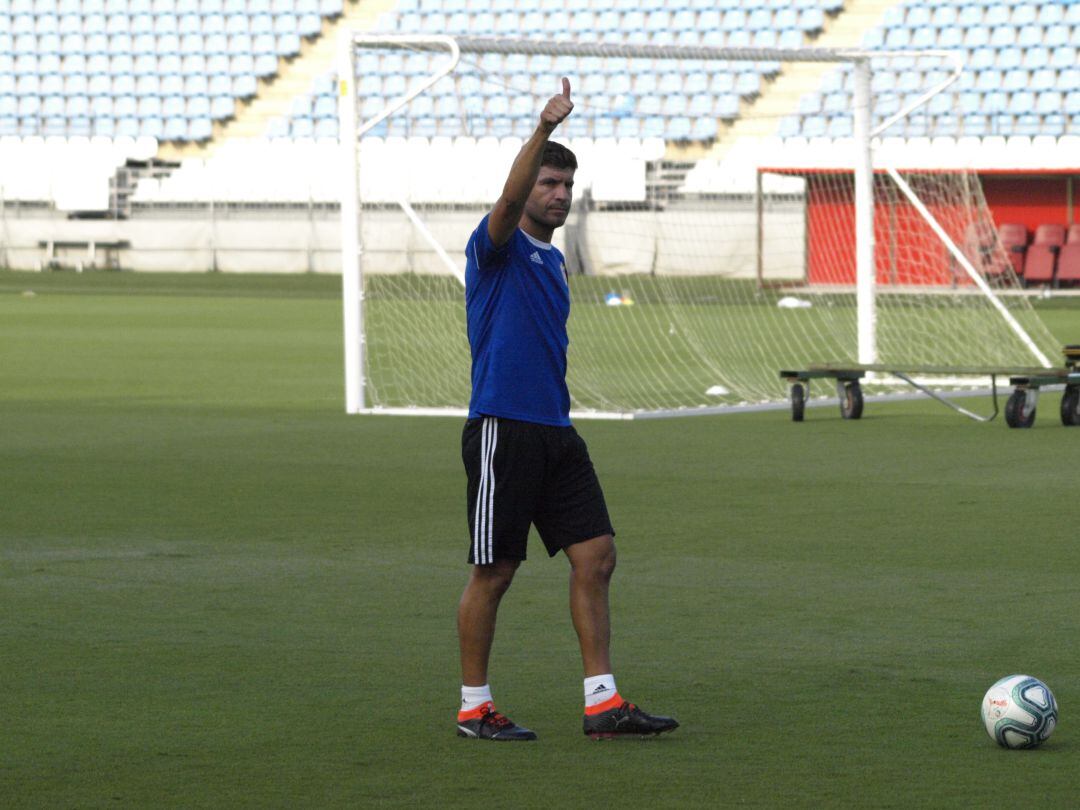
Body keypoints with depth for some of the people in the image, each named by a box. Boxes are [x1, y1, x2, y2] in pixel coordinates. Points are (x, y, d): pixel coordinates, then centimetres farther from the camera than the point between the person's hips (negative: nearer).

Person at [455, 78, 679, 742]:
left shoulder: (553, 259, 19)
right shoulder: (498, 247, -5)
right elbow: (511, 198, -28)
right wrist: (544, 131, -40)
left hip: (555, 431, 8)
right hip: (503, 430, -8)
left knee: (596, 555, 0)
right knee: (495, 572, -2)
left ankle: (602, 703, 0)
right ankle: (474, 707, 9)